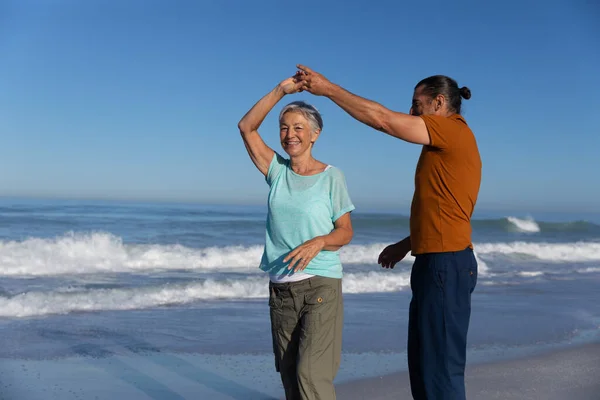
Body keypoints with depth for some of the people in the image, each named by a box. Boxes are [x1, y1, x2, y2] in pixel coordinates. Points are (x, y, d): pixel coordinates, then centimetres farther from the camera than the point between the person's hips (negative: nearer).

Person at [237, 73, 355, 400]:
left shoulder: (331, 177, -5)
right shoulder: (277, 170, 5)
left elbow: (345, 232, -2)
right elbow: (246, 127, -1)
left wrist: (318, 242, -23)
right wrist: (281, 90, -8)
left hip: (320, 284, -4)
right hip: (280, 287, 4)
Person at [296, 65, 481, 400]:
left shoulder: (453, 130, -11)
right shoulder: (448, 144, 18)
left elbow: (381, 118, -15)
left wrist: (328, 88, -8)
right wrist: (407, 244, 25)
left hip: (446, 264, -10)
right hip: (438, 263, 10)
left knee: (441, 365, -4)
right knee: (424, 362, 16)